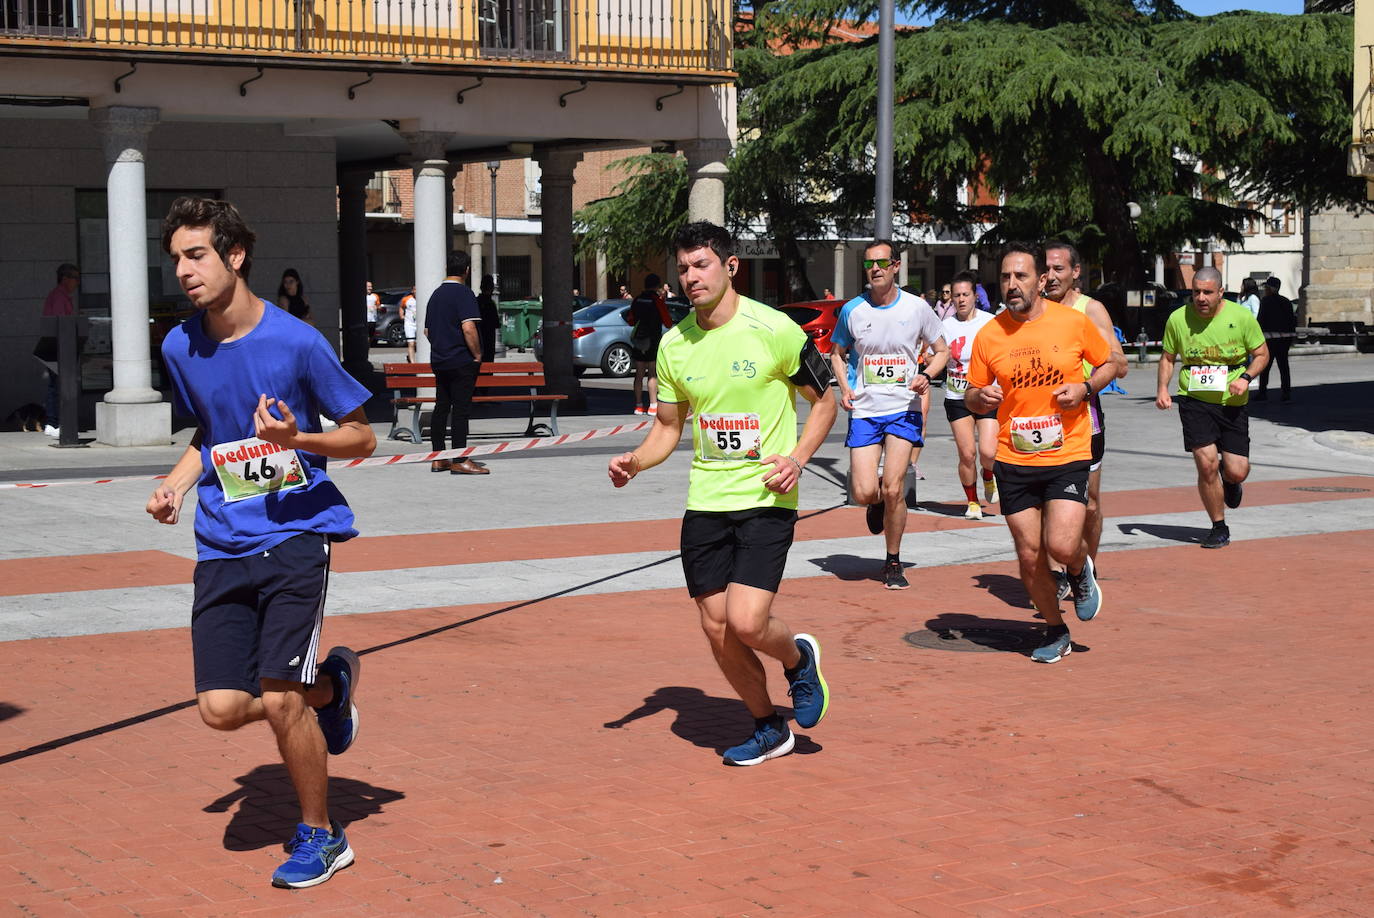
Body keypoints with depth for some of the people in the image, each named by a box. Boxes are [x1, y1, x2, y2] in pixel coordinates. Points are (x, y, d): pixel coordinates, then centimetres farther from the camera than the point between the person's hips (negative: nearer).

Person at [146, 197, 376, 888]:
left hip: (296, 531, -5)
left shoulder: (296, 341, -10)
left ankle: (321, 836, 12)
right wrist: (177, 482, 4)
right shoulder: (180, 348, 5)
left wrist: (296, 438, -20)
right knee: (222, 708, -5)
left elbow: (362, 438, -2)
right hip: (222, 545, 5)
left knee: (278, 701, -12)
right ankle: (330, 684, 26)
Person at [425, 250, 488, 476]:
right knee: (461, 409, -6)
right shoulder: (464, 294, -12)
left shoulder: (435, 294, 14)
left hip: (439, 361, 8)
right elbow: (468, 328, -21)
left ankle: (438, 458, 13)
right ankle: (460, 461, -6)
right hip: (462, 362, -8)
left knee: (441, 408, 10)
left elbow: (427, 331, 19)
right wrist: (477, 355, -12)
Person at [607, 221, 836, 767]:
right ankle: (768, 728, 27)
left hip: (765, 498, -5)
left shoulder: (774, 330, -9)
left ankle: (798, 659, 18)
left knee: (746, 622, -17)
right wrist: (635, 461, -6)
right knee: (717, 628, 5)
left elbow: (823, 401, 1)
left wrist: (796, 458, -15)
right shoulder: (673, 344, 4)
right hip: (704, 502, 5)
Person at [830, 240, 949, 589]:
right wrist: (844, 387, -1)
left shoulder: (917, 307, -1)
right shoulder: (852, 310, 1)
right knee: (864, 492, -7)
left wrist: (926, 376, -9)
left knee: (893, 489, -8)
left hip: (904, 409, -1)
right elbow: (838, 352, 16)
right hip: (864, 410, 1)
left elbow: (941, 350, 11)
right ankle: (878, 503, 32)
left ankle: (893, 563, 10)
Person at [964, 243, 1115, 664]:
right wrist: (981, 397, -14)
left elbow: (1109, 364, 9)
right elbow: (972, 399, 9)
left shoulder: (1073, 321, -5)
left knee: (1062, 545, -16)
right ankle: (1056, 632, 26)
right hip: (1014, 460, 2)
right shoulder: (989, 335, -1)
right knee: (1029, 556, 5)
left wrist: (1084, 387, -11)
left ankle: (1081, 571, 21)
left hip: (1068, 455, -2)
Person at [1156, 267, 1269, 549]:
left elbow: (1261, 354, 6)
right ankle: (1219, 528, 8)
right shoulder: (1178, 319, -2)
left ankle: (1228, 480, 38)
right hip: (1194, 400, 0)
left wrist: (1245, 378, -12)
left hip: (1232, 402, 0)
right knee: (1207, 464, -12)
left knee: (1237, 472, -3)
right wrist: (1162, 388, -3)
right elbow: (1168, 357, 12)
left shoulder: (1241, 317, -4)